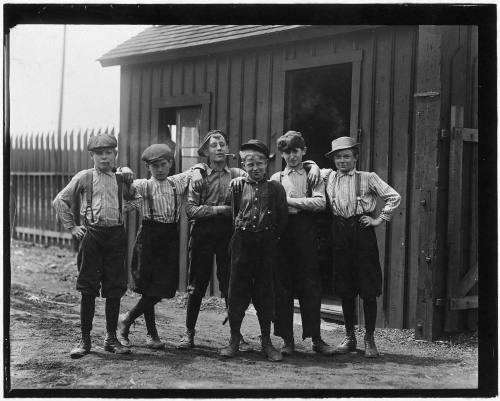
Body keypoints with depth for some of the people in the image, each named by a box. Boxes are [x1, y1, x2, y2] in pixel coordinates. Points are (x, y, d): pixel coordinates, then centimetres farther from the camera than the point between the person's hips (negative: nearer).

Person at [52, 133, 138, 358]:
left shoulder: (122, 180, 10)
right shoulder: (84, 178, 3)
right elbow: (59, 201, 6)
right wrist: (71, 227, 2)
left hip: (116, 235, 2)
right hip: (91, 235, -2)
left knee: (114, 289, 4)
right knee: (88, 289, 0)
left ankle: (111, 338, 15)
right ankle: (84, 340, 9)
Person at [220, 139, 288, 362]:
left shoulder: (275, 187, 3)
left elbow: (283, 218, 4)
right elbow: (233, 213, 13)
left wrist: (273, 235, 2)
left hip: (267, 242, -1)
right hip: (242, 241, 1)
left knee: (265, 291, 4)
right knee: (237, 288, 2)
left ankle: (266, 341, 12)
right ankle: (234, 338, 11)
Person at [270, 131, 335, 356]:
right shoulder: (276, 179, 14)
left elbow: (320, 203, -6)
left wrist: (289, 200, -8)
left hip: (306, 233, -1)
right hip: (282, 233, 1)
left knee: (310, 286, -1)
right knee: (283, 287, 0)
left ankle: (316, 339, 6)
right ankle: (287, 340, 7)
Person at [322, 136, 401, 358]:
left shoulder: (368, 178, 2)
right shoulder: (328, 177, 8)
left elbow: (394, 197, 2)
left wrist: (379, 219, -2)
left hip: (362, 232, -3)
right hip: (339, 232, 3)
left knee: (368, 289, -2)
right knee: (344, 289, 7)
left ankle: (369, 339, 7)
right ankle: (349, 337, 18)